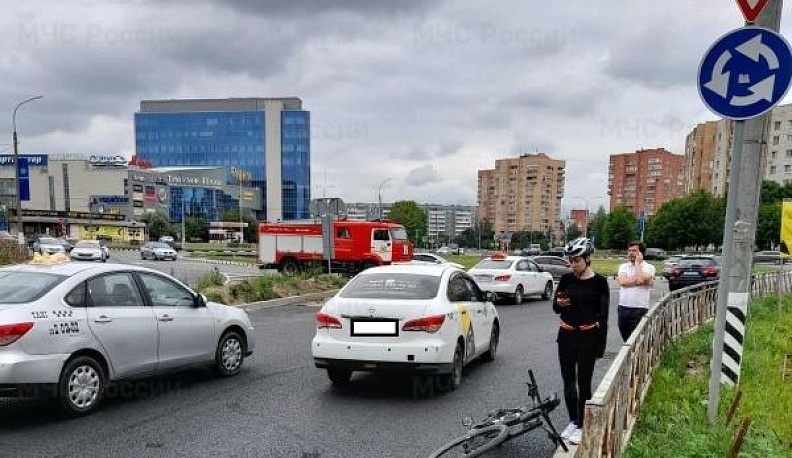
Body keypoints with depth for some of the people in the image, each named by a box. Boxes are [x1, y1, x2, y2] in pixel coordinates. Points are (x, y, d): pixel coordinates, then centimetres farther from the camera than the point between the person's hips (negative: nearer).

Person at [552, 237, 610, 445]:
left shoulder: (599, 282, -8)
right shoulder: (566, 279, 2)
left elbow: (603, 315, -6)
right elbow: (556, 309, 8)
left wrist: (601, 347, -7)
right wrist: (559, 303, -16)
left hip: (587, 337, -4)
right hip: (566, 336, 4)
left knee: (583, 382, 3)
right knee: (568, 381, 11)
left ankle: (581, 426, 17)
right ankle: (573, 421, 27)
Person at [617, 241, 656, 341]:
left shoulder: (649, 267, -2)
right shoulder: (623, 266, 9)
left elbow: (640, 279, -22)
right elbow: (622, 281, -11)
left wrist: (637, 263, -8)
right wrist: (644, 281, -13)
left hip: (640, 309, -4)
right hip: (623, 308, 4)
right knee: (626, 340, 14)